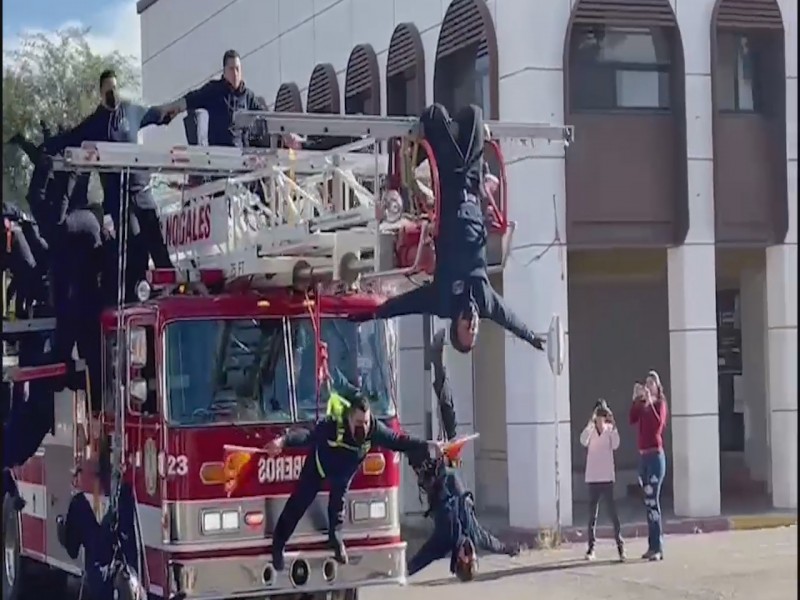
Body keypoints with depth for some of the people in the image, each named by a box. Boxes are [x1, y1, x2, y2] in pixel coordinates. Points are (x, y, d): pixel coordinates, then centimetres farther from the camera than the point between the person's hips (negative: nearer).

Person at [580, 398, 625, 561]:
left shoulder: (610, 429, 1)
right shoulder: (590, 430, -1)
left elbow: (615, 445, -15)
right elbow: (583, 441, -21)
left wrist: (613, 426, -24)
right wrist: (591, 422, -29)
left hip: (607, 477, 0)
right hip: (593, 478, 1)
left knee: (613, 512, -4)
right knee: (592, 514, 5)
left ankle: (620, 545, 0)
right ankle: (591, 548, 9)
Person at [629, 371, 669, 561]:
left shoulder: (659, 403, -5)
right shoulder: (642, 405, 13)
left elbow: (658, 424, -21)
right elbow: (632, 420, -1)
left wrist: (649, 402, -21)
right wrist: (636, 399, -7)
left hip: (656, 455, -7)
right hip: (643, 456, 7)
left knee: (653, 500, -12)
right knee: (648, 502, 10)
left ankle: (658, 548, -13)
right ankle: (652, 545, 16)